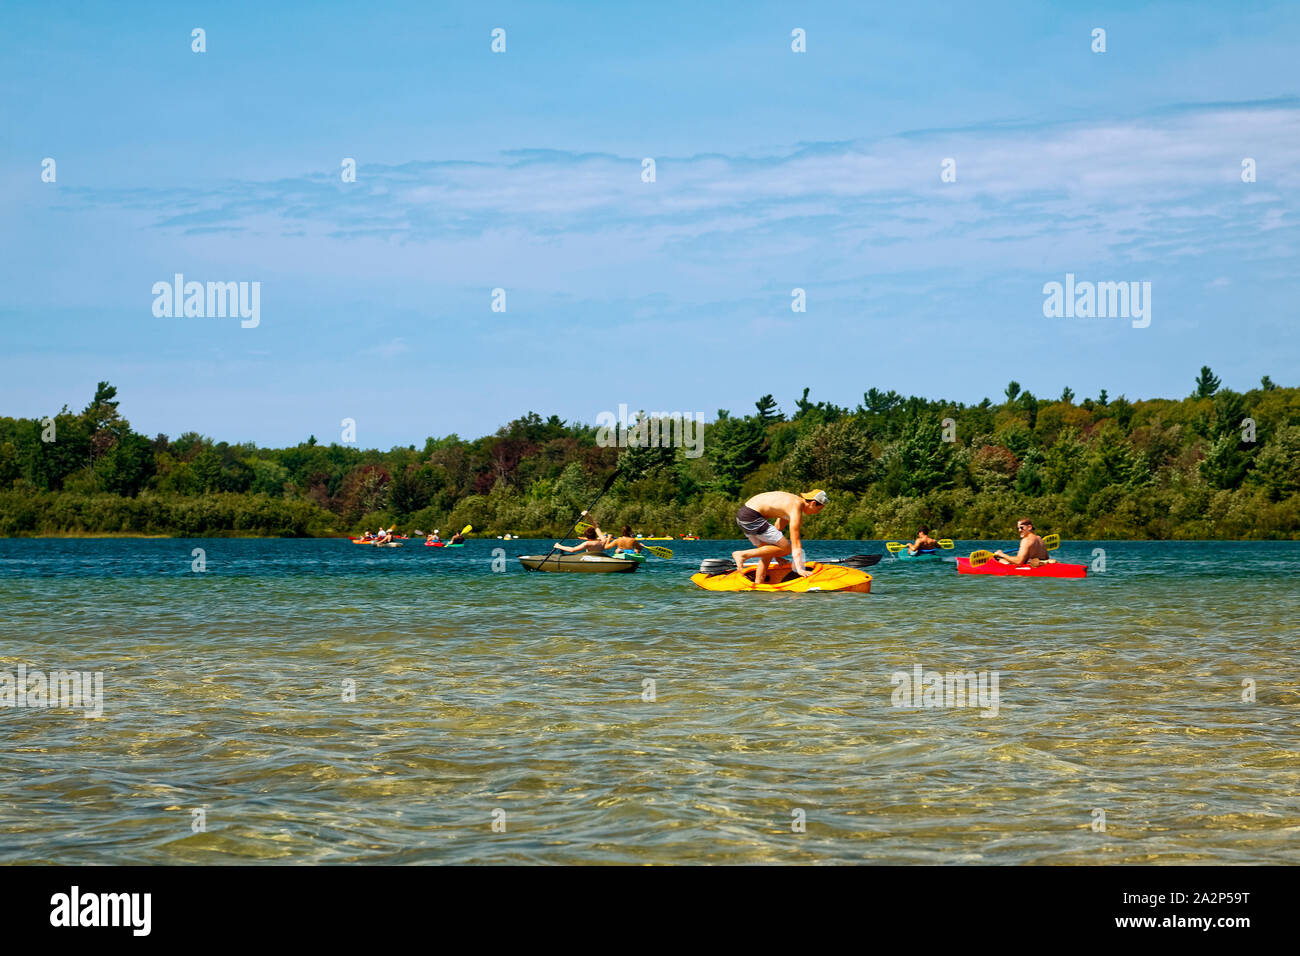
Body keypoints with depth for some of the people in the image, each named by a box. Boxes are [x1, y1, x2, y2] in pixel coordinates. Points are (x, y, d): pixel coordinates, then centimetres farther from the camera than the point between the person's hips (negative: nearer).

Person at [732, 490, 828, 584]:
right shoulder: (796, 509, -12)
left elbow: (778, 528, 23)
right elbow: (795, 543, -16)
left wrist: (777, 556, 25)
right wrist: (799, 569, -17)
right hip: (751, 517, -10)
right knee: (785, 549, -8)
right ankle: (743, 555, -13)